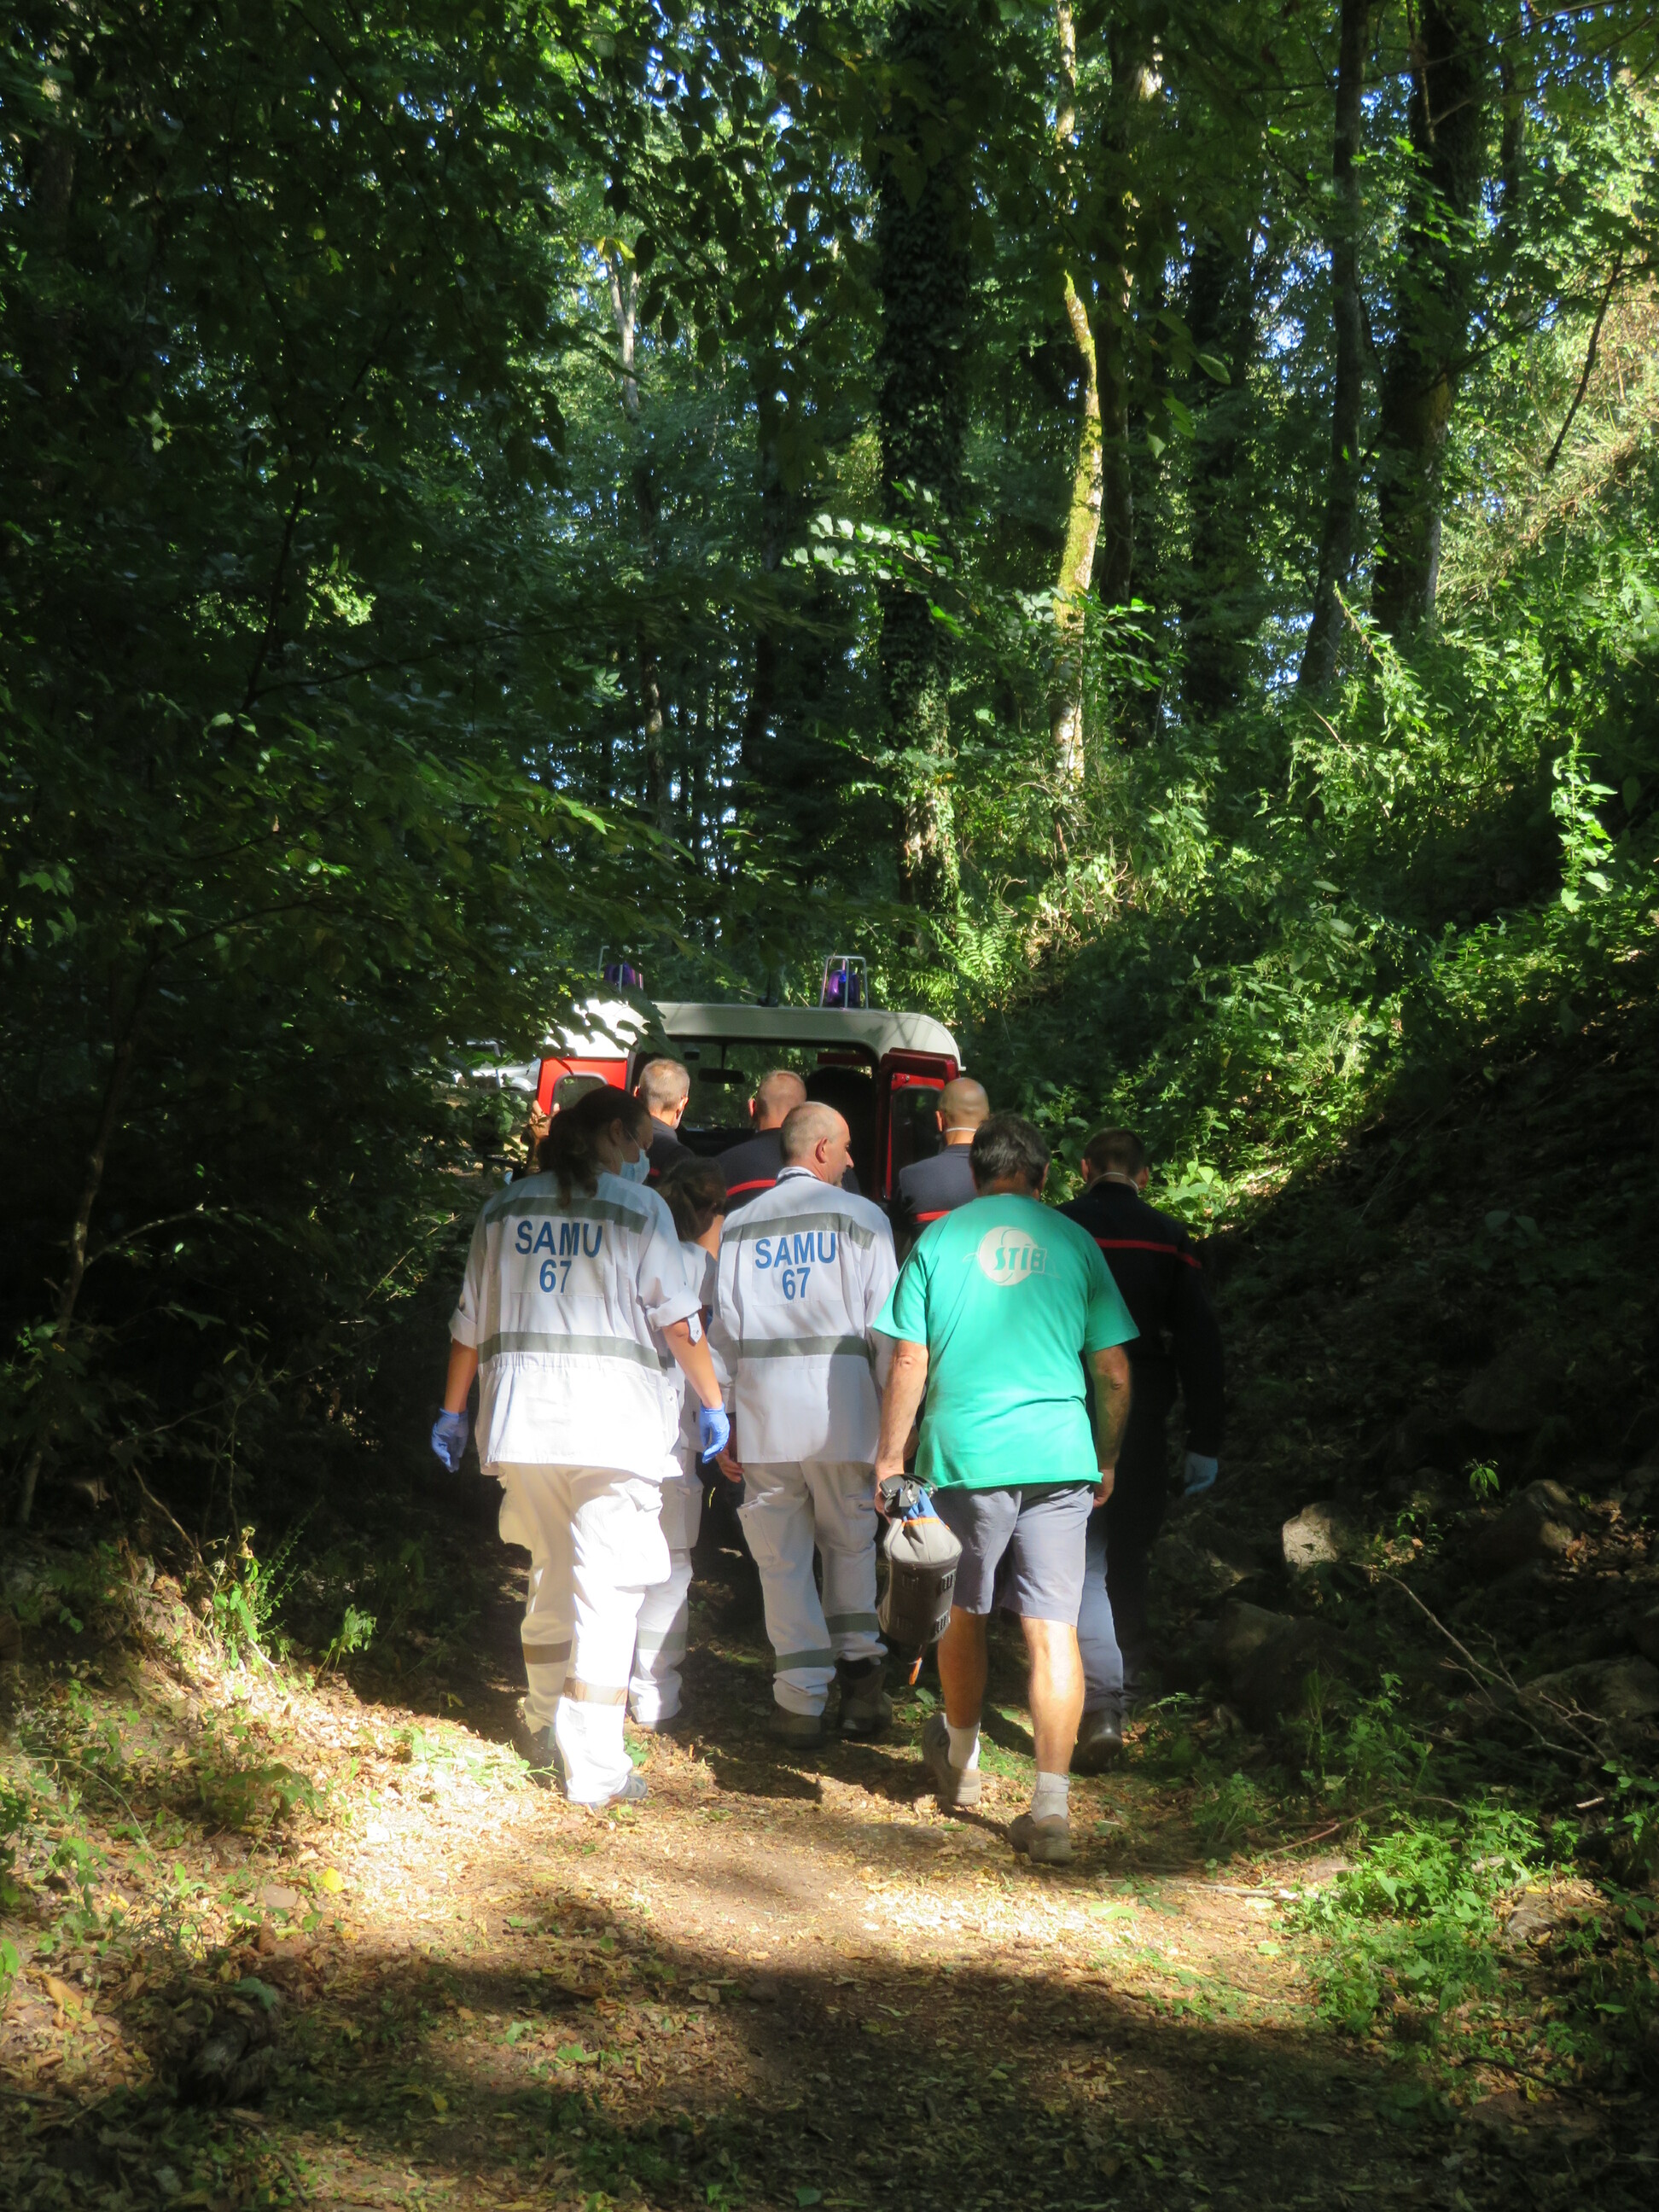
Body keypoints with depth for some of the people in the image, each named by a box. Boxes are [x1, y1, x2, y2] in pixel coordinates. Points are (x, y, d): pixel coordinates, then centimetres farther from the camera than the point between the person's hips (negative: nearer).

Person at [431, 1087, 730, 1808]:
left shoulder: (504, 1208, 12)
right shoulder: (640, 1210, -1)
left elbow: (470, 1322, 14)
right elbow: (680, 1323, -1)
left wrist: (453, 1411, 23)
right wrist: (712, 1404, 10)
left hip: (521, 1423, 5)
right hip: (613, 1423, -5)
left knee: (552, 1576, 21)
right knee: (606, 1592, -2)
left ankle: (544, 1729, 34)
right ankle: (593, 1768, -3)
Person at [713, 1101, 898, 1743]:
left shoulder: (739, 1224, 10)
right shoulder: (860, 1217, 1)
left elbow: (724, 1326, 9)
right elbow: (885, 1325, -2)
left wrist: (726, 1420, 14)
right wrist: (894, 1414, 4)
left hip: (762, 1407, 2)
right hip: (840, 1403, -2)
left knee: (781, 1558, 6)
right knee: (851, 1544, 14)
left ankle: (801, 1701, 6)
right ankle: (860, 1678, 9)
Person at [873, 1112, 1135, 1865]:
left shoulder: (939, 1240, 2)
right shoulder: (1074, 1242, 5)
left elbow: (909, 1362, -1)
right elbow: (1114, 1370, 7)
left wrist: (890, 1455, 6)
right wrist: (1106, 1458, 18)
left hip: (964, 1453, 0)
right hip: (1059, 1456, 0)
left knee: (963, 1613, 19)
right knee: (1052, 1627, -1)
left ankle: (959, 1761, 37)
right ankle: (1050, 1808, -5)